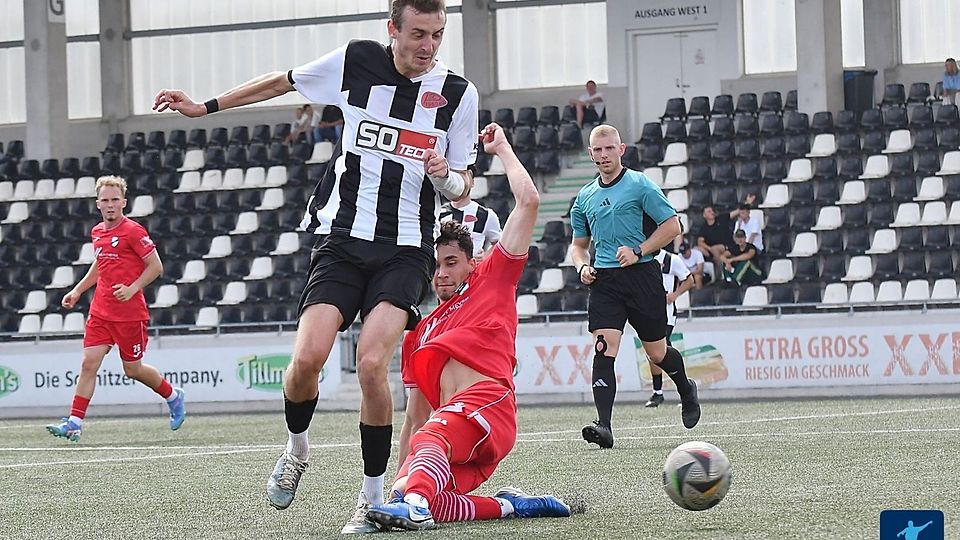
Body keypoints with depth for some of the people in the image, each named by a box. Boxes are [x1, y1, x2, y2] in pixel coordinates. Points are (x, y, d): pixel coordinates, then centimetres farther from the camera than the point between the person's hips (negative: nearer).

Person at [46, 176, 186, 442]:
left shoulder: (134, 231, -11)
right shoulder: (97, 232, 10)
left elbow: (155, 266, -10)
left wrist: (132, 289, -21)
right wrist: (77, 291, 20)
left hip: (130, 313, -5)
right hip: (100, 311, 5)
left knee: (133, 369, 6)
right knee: (89, 363, -7)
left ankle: (173, 396, 32)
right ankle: (74, 423, -10)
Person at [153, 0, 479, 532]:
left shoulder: (458, 93, 0)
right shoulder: (356, 61, -1)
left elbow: (462, 186, 9)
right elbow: (282, 81, 17)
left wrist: (445, 175, -15)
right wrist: (205, 107, 21)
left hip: (405, 251, -1)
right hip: (342, 240, 1)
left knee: (371, 364, -22)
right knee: (307, 359, -17)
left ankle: (373, 496, -6)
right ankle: (296, 449, 16)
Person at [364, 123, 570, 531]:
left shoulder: (492, 281, 19)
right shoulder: (420, 332, 34)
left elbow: (528, 201, 12)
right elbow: (415, 416, 32)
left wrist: (501, 148, 22)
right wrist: (402, 474, 23)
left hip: (488, 405, -6)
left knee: (430, 439, -39)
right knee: (404, 491, -24)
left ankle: (416, 504, -68)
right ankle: (509, 505, -13)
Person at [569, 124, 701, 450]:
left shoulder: (640, 185, -1)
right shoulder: (585, 197, 14)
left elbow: (672, 225, -3)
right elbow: (579, 243, 25)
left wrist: (638, 251, -13)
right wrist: (583, 266, 3)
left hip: (642, 275, -3)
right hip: (604, 280, 3)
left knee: (657, 353, 6)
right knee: (604, 349, -15)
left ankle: (686, 390, 39)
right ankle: (604, 426, -21)